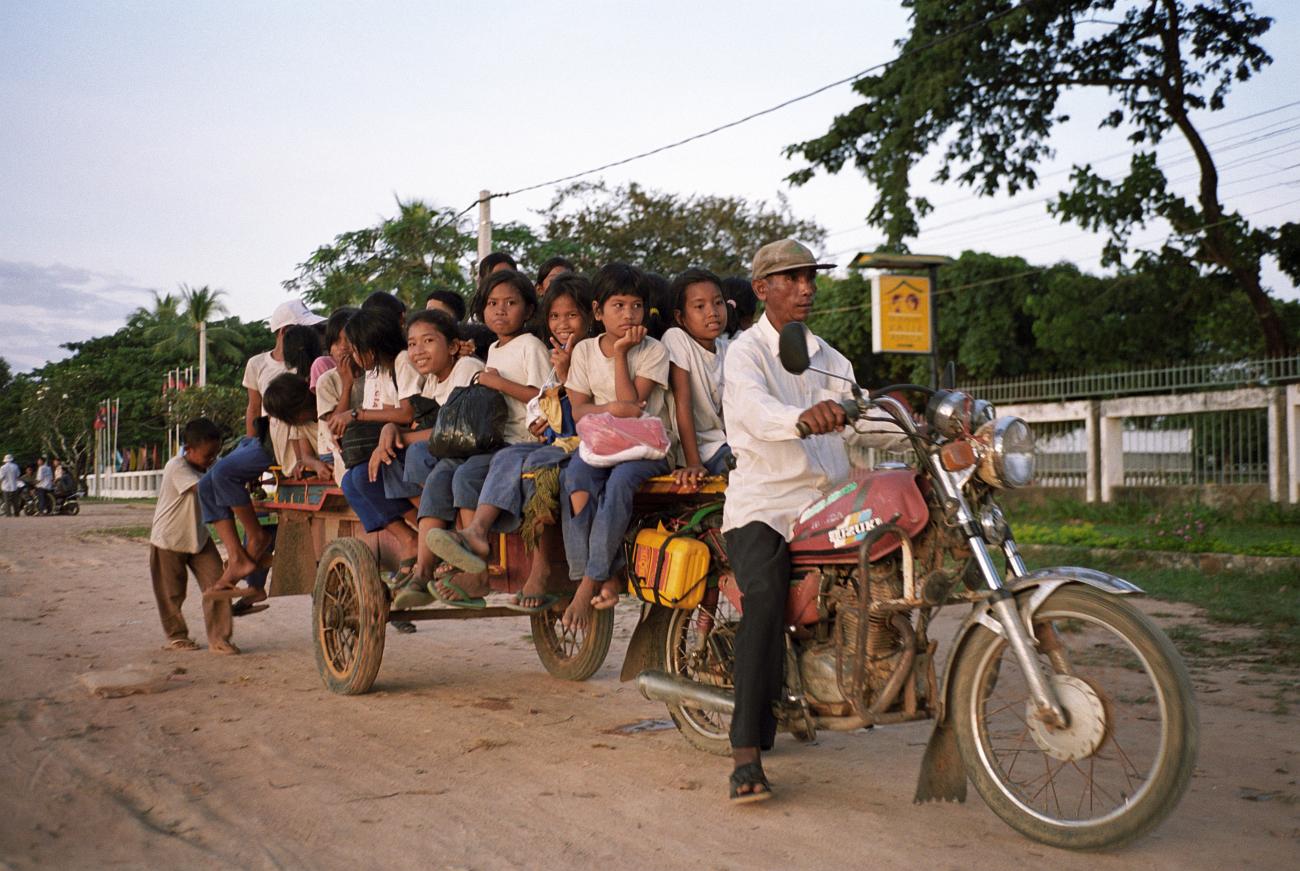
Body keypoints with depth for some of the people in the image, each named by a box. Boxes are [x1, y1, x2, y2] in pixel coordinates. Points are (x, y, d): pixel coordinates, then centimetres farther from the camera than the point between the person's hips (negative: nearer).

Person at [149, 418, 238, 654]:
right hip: (168, 539, -5)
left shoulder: (210, 465, 0)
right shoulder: (176, 467, -24)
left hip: (199, 537, 5)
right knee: (172, 593, 9)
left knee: (216, 585, -7)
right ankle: (176, 636, 29)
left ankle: (219, 639, 0)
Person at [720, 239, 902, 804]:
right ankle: (746, 753, -29)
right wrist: (802, 416, -44)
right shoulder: (746, 352, 0)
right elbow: (754, 408, -22)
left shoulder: (829, 359, 24)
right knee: (766, 598, -29)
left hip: (827, 503, 7)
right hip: (763, 503, -7)